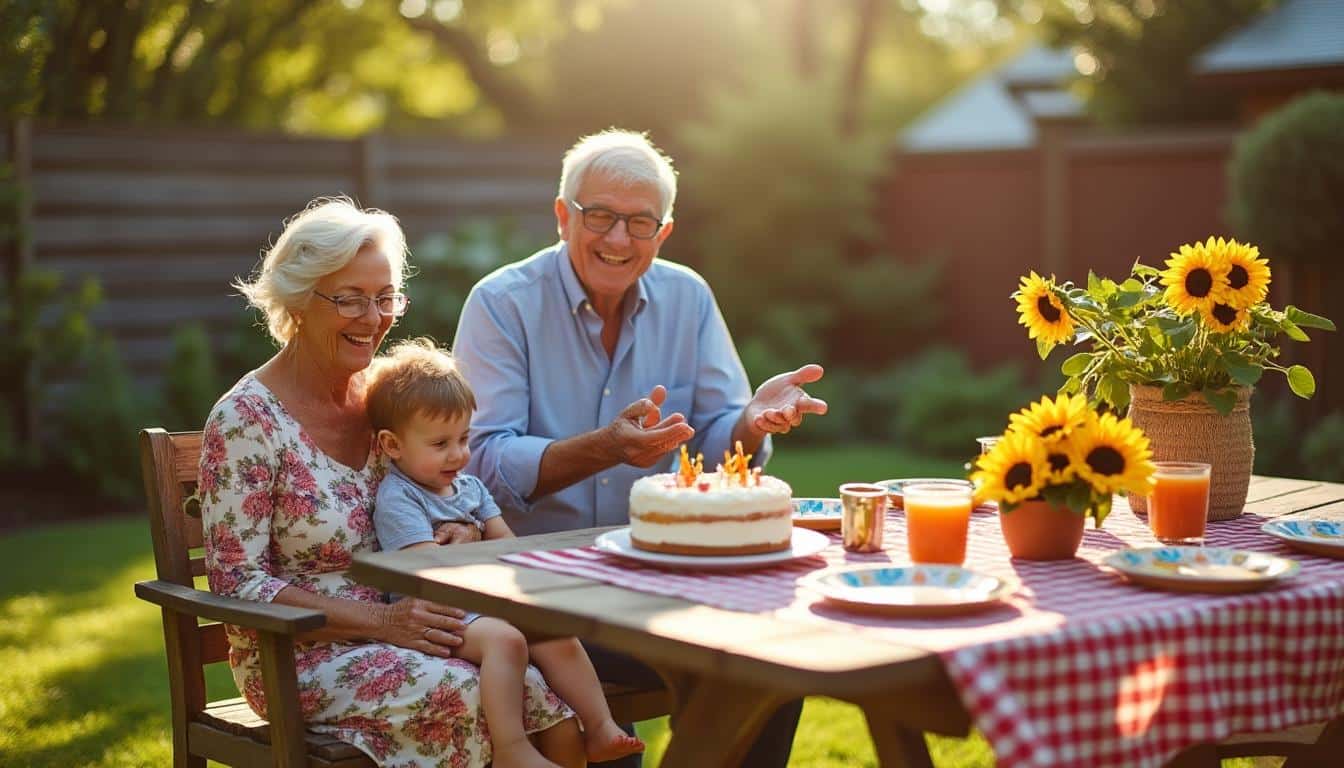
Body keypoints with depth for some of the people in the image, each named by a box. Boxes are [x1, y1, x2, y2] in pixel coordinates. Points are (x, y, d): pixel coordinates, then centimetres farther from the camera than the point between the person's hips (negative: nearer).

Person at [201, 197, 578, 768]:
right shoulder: (244, 420, -10)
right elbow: (238, 584, -12)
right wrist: (380, 621, -21)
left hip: (399, 631, 5)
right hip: (299, 655, -5)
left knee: (548, 697, -23)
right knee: (462, 693, -32)